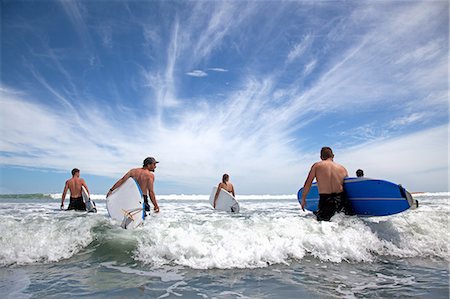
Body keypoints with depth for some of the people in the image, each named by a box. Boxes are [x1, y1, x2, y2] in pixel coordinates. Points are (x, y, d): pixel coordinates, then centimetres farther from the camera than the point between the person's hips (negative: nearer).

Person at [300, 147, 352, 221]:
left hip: (325, 201, -2)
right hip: (341, 200, 2)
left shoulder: (316, 166, 4)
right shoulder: (342, 168, 10)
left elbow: (307, 184, 2)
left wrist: (303, 199, 12)